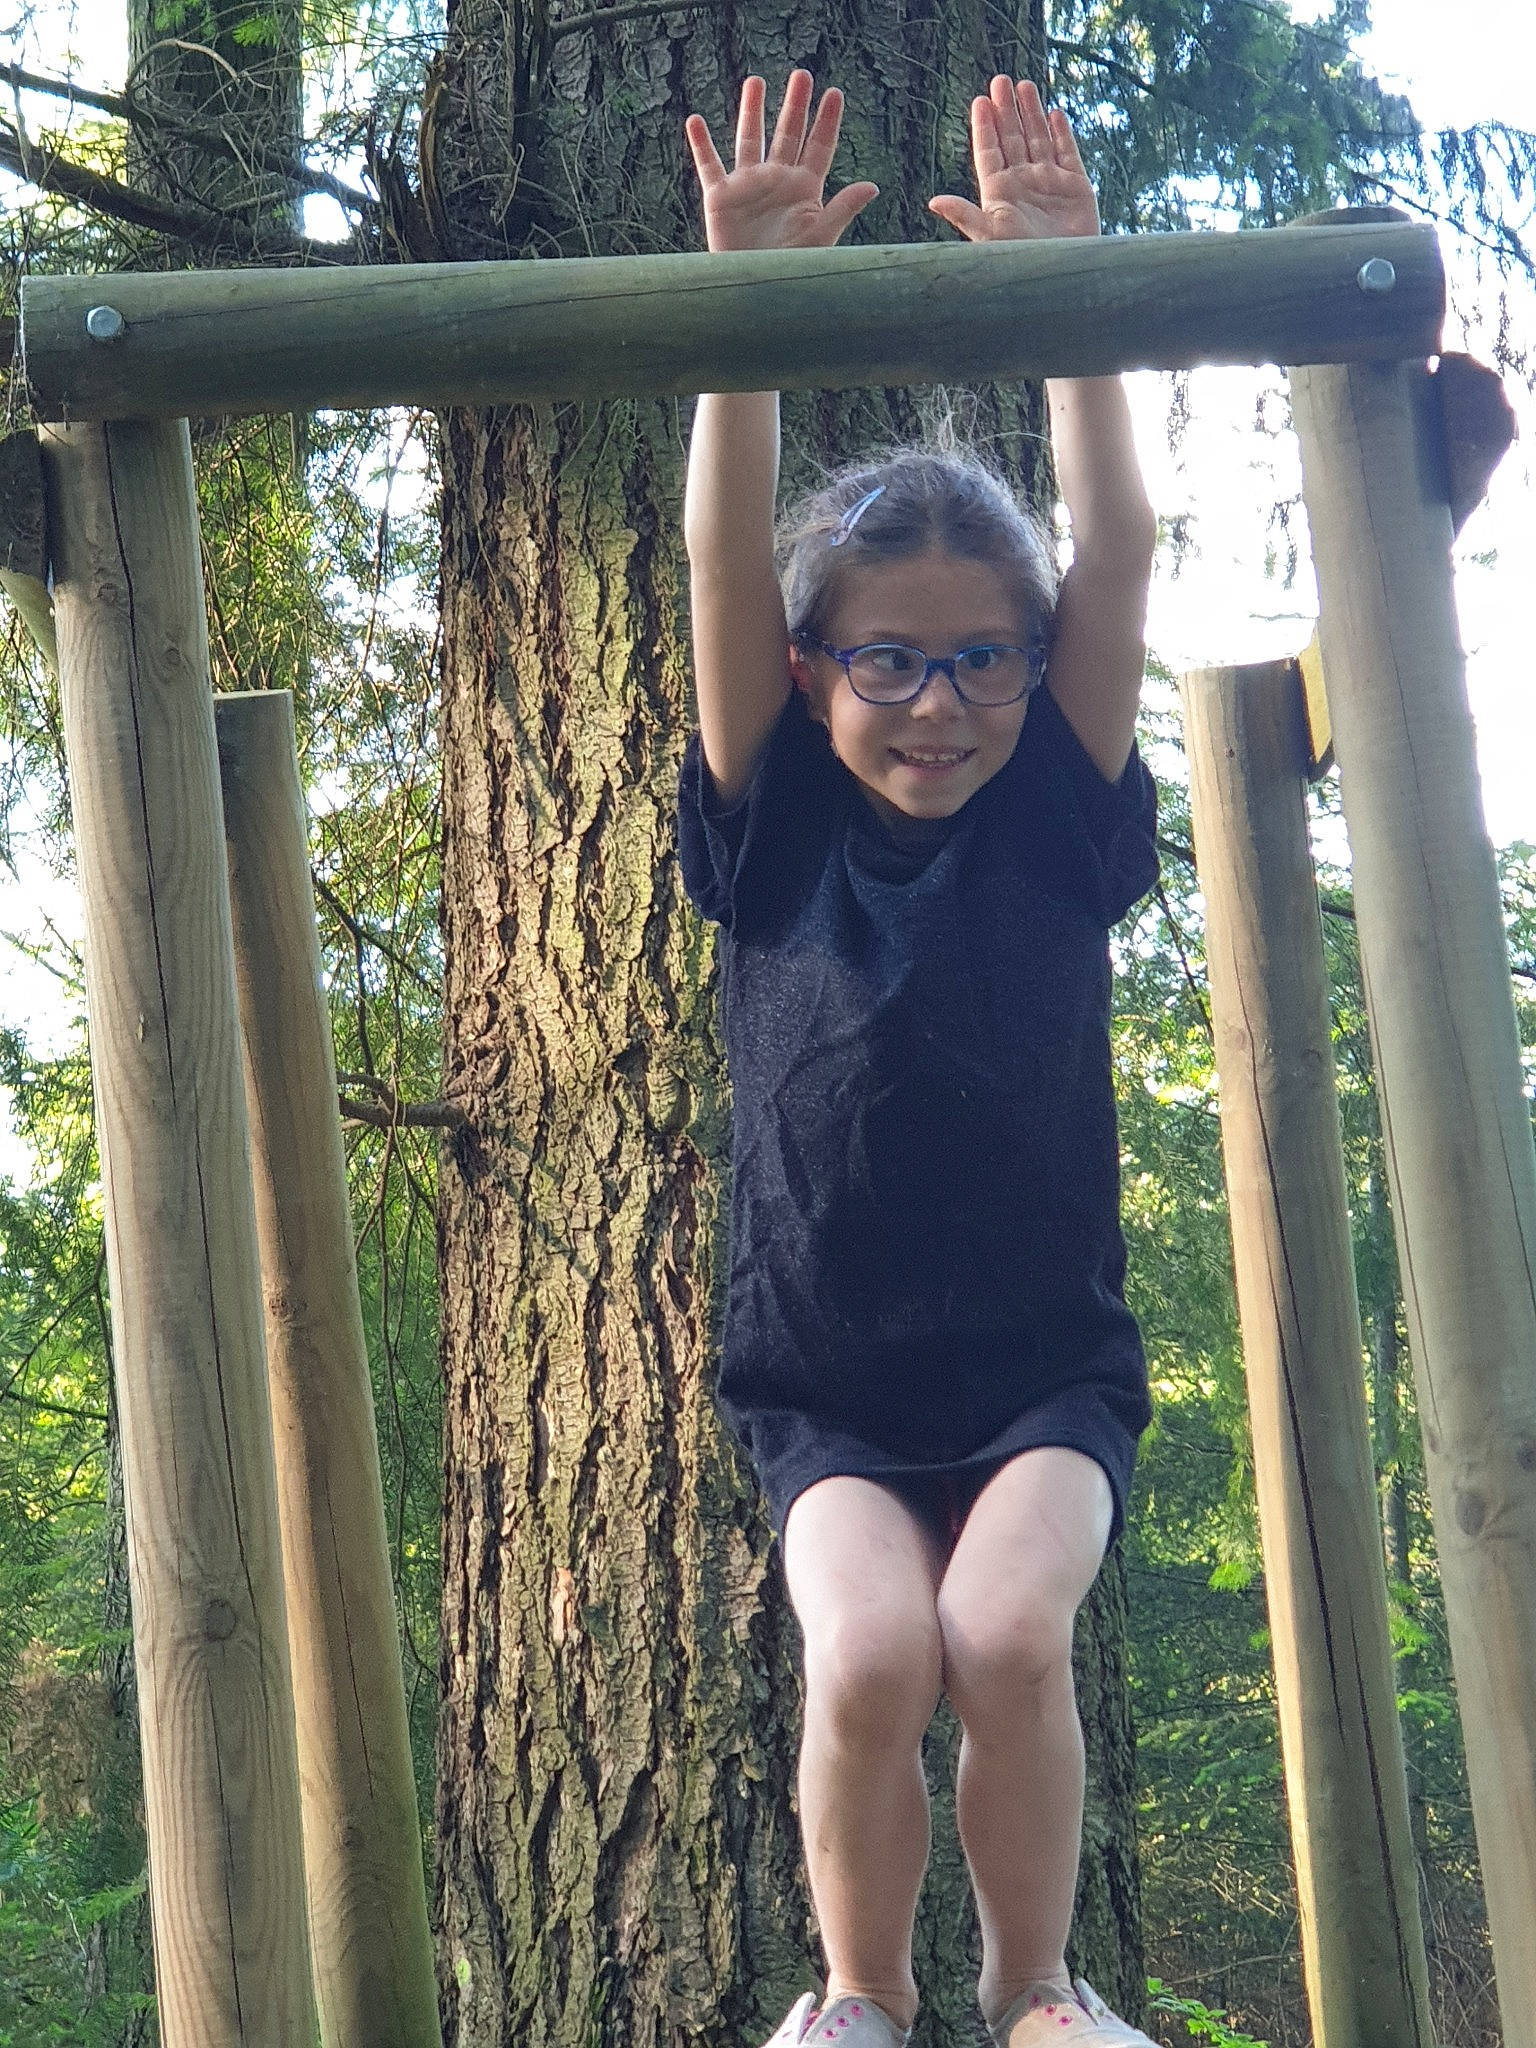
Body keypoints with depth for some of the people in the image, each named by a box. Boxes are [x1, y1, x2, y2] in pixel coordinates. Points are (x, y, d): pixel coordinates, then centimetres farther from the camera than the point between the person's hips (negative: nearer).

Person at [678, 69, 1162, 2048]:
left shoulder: (1057, 828, 0)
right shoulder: (777, 839, -1)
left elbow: (1116, 556, -10)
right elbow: (723, 565, -11)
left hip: (1047, 1366, 0)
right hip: (828, 1392, 0)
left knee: (1006, 1630, -25)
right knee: (867, 1654, -24)